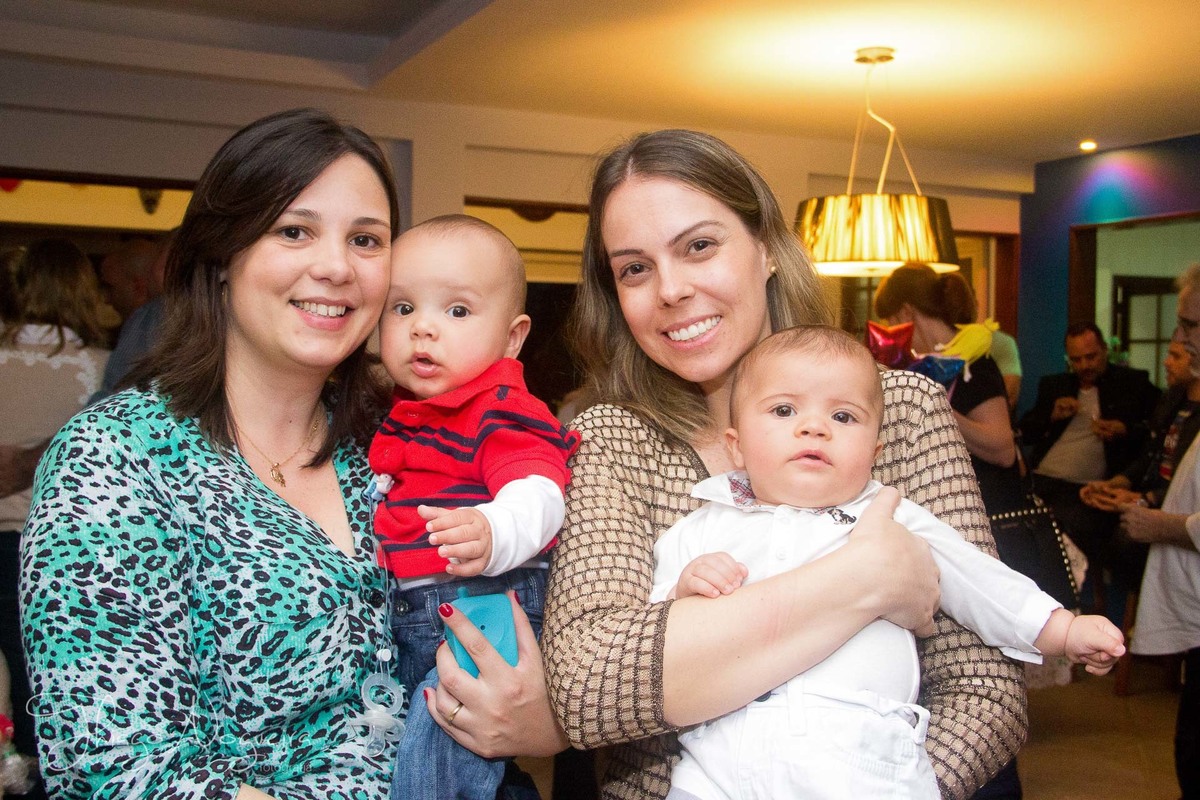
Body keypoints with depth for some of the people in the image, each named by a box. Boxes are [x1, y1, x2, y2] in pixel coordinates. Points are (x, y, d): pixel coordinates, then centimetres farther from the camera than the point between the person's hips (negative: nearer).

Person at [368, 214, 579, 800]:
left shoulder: (501, 413, -13)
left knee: (442, 732, -21)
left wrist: (493, 534, -49)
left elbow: (538, 493, -30)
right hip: (403, 618, 9)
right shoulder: (398, 415, 12)